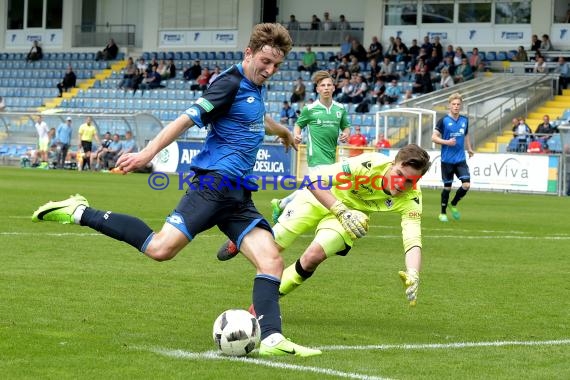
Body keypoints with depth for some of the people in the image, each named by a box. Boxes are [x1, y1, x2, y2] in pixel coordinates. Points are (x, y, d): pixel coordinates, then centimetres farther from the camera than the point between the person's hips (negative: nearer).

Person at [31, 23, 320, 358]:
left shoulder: (255, 87, 19)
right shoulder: (231, 83, -7)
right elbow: (188, 118, -18)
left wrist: (283, 131, 64)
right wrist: (149, 152, -27)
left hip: (239, 197, 8)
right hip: (214, 182, -8)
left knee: (272, 260, -8)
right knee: (161, 248, -20)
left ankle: (271, 338, -11)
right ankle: (79, 213, -8)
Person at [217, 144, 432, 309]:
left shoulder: (411, 200, -29)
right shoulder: (371, 163, -38)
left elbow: (413, 241, -39)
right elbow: (315, 181, -36)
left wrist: (413, 275, -57)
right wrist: (342, 211, -47)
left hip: (353, 215, 1)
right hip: (320, 197, -1)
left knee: (313, 256, -23)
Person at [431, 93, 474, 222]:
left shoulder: (464, 120, 7)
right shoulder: (443, 120, -7)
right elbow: (434, 137, -8)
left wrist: (469, 149, 23)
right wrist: (447, 142, -20)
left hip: (461, 159, 3)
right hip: (447, 159, -3)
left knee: (466, 185, -10)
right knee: (447, 187, 4)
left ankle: (453, 205, 16)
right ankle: (443, 213, 20)